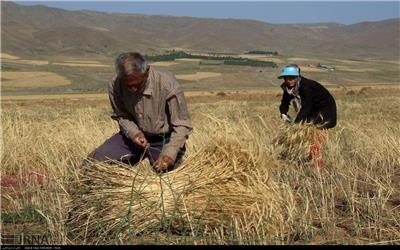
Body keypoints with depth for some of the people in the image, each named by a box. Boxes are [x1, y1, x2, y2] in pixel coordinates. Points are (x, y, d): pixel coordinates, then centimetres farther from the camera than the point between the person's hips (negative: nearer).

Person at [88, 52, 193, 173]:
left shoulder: (168, 85, -27)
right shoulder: (115, 85, -16)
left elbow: (182, 125, -21)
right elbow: (120, 115, 1)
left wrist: (169, 153, -34)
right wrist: (133, 132, -19)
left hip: (165, 139, -3)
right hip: (135, 135, 3)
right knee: (94, 161, -11)